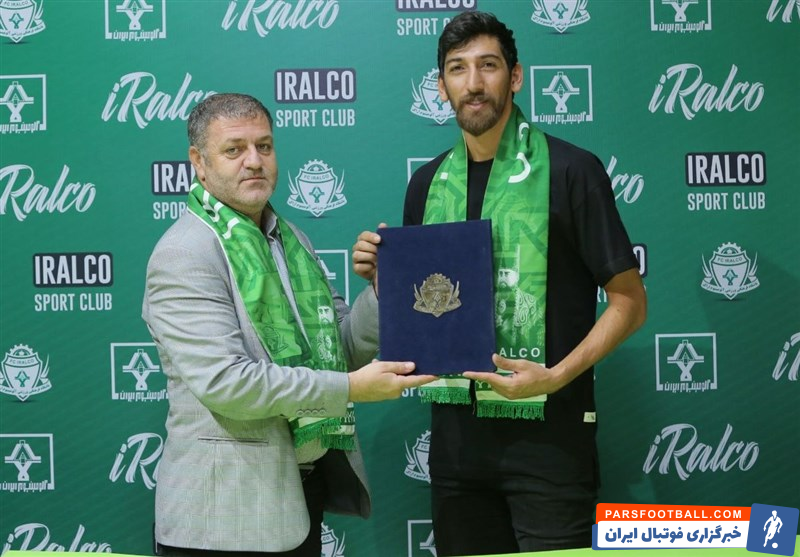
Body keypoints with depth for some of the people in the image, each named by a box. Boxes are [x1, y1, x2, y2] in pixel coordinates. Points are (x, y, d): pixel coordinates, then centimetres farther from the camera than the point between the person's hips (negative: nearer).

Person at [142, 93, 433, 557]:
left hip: (303, 489, 7)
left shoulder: (292, 239, 13)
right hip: (228, 507, -7)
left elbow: (342, 347, 11)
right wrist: (350, 388, -21)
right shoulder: (183, 255, -13)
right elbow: (222, 380, -23)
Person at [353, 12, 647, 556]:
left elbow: (629, 300, -5)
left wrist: (556, 377, -18)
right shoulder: (429, 183, 10)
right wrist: (380, 274, -3)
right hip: (456, 428, 5)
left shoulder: (569, 170, -6)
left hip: (547, 429, -4)